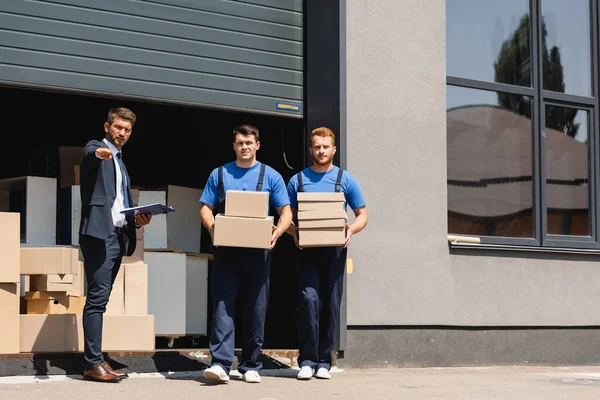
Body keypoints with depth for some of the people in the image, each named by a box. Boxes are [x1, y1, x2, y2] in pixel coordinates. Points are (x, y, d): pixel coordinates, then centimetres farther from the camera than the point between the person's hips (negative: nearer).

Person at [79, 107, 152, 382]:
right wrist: (98, 153, -49)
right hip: (99, 232, -8)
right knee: (97, 297, -13)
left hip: (118, 235, 9)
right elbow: (89, 156, -25)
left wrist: (137, 219, 7)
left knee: (100, 299, 9)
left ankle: (95, 360, 10)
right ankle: (93, 364, -15)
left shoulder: (120, 163, 25)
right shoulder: (95, 148, 1)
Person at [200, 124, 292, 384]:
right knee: (223, 304, -10)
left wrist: (278, 231, -14)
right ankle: (220, 363, -16)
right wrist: (211, 227, -13)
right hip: (226, 250, 0)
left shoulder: (270, 176, 8)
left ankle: (251, 366, 12)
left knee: (255, 307, 4)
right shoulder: (219, 175, 11)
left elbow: (285, 211, 6)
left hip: (257, 251, 0)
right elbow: (206, 208, 8)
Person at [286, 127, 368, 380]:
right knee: (309, 298, -15)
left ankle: (324, 361, 12)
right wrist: (293, 232, -10)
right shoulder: (298, 180, 9)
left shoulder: (345, 180, 7)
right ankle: (307, 360, -7)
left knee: (331, 304, 2)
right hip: (307, 248, -1)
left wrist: (351, 230, -12)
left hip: (335, 249, 1)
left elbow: (362, 215, 9)